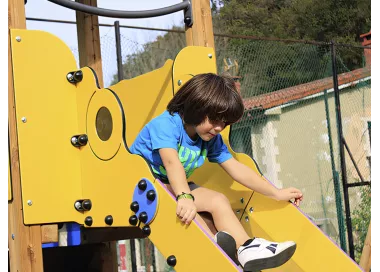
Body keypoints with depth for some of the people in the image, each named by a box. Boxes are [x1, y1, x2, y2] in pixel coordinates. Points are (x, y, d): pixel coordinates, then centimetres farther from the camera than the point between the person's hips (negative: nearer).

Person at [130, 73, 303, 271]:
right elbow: (172, 162, -41)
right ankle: (213, 246, -49)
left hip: (176, 186, 7)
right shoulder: (166, 124, -24)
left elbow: (236, 169, 1)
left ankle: (246, 247, -25)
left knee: (218, 200, -12)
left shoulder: (211, 139, -1)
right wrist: (185, 197, -58)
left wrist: (277, 193, -2)